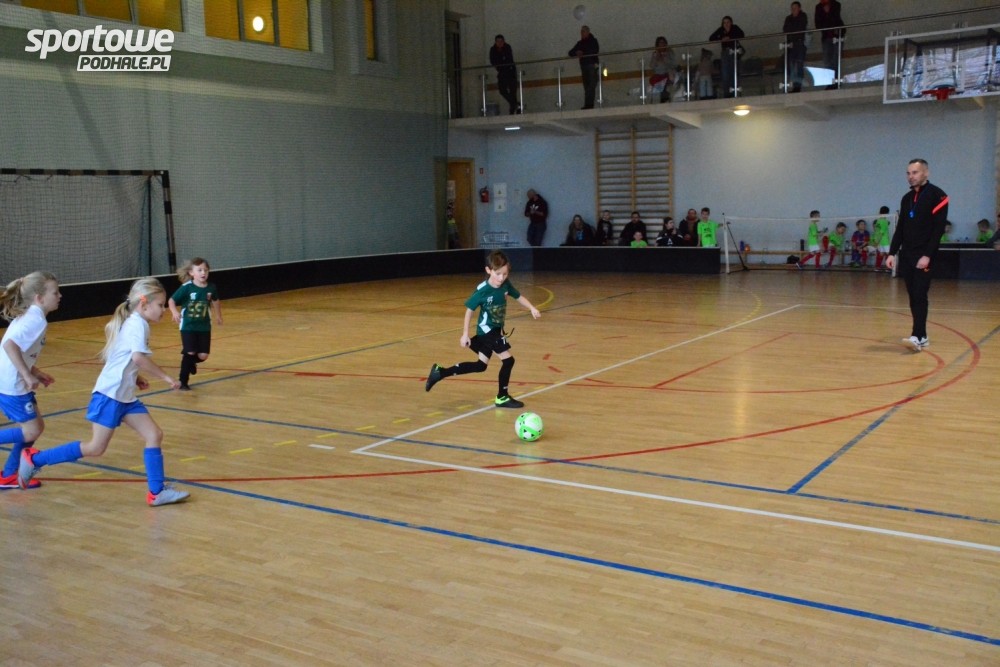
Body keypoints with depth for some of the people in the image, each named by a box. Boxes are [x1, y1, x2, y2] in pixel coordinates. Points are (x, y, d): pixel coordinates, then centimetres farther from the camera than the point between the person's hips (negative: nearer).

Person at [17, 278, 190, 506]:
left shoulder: (132, 323, 14)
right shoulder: (138, 324, -15)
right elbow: (138, 357, -29)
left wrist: (135, 377, 14)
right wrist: (166, 377, -23)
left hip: (125, 396, 10)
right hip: (110, 394, -10)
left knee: (154, 435, 1)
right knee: (95, 448, -1)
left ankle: (157, 492, 3)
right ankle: (34, 459, 13)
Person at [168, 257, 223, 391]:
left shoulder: (211, 287, -5)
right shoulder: (186, 288, -16)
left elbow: (215, 301, 16)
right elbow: (171, 300, -12)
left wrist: (218, 316, 24)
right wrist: (175, 312, -31)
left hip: (204, 326, 3)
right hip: (188, 326, -3)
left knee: (203, 356, 0)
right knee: (190, 353, -7)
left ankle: (192, 362, 38)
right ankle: (183, 382, 11)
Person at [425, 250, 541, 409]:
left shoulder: (506, 284, -8)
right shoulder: (482, 290, -23)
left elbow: (519, 296, 9)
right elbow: (469, 310, -13)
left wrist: (532, 308, -6)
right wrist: (465, 334, -11)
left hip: (496, 329, 8)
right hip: (487, 330, -8)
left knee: (481, 365, 17)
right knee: (508, 360, -11)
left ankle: (440, 372, 24)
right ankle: (502, 397, 6)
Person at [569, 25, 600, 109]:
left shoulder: (593, 41, 4)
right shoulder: (580, 43, 17)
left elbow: (595, 51, -11)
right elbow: (570, 53, 15)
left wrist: (583, 53, -15)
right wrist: (576, 53, -8)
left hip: (592, 65, -5)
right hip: (584, 66, 5)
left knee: (591, 86, -15)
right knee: (586, 87, -1)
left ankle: (589, 104, -23)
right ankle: (588, 105, -3)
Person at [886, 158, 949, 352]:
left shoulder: (937, 195, -6)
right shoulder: (906, 198, 14)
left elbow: (939, 228, -12)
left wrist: (927, 255, -19)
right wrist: (892, 253, 7)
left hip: (924, 256, -6)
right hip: (906, 255, 7)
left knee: (919, 295, -13)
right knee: (913, 296, 6)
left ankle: (917, 336, -15)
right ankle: (922, 336, 12)